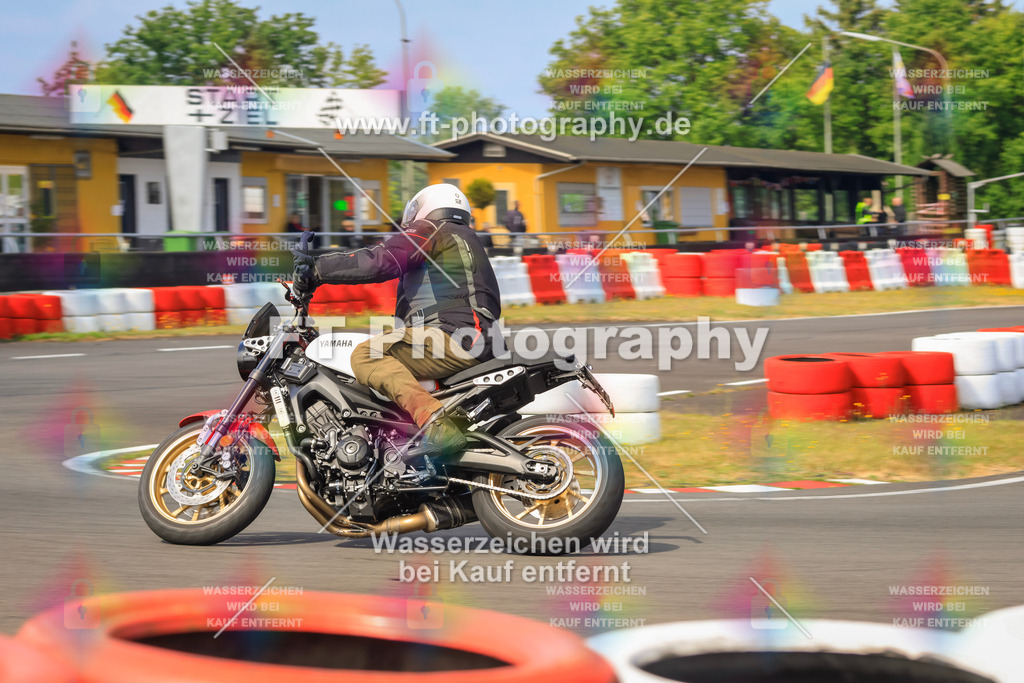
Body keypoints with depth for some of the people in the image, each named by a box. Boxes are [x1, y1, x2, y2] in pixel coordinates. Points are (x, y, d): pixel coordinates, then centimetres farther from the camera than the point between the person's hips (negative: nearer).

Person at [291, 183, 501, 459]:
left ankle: (435, 422, -39)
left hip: (456, 337, -10)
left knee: (366, 356, -19)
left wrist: (318, 268, -9)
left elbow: (381, 260, -11)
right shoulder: (468, 239, 35)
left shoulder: (428, 231, 6)